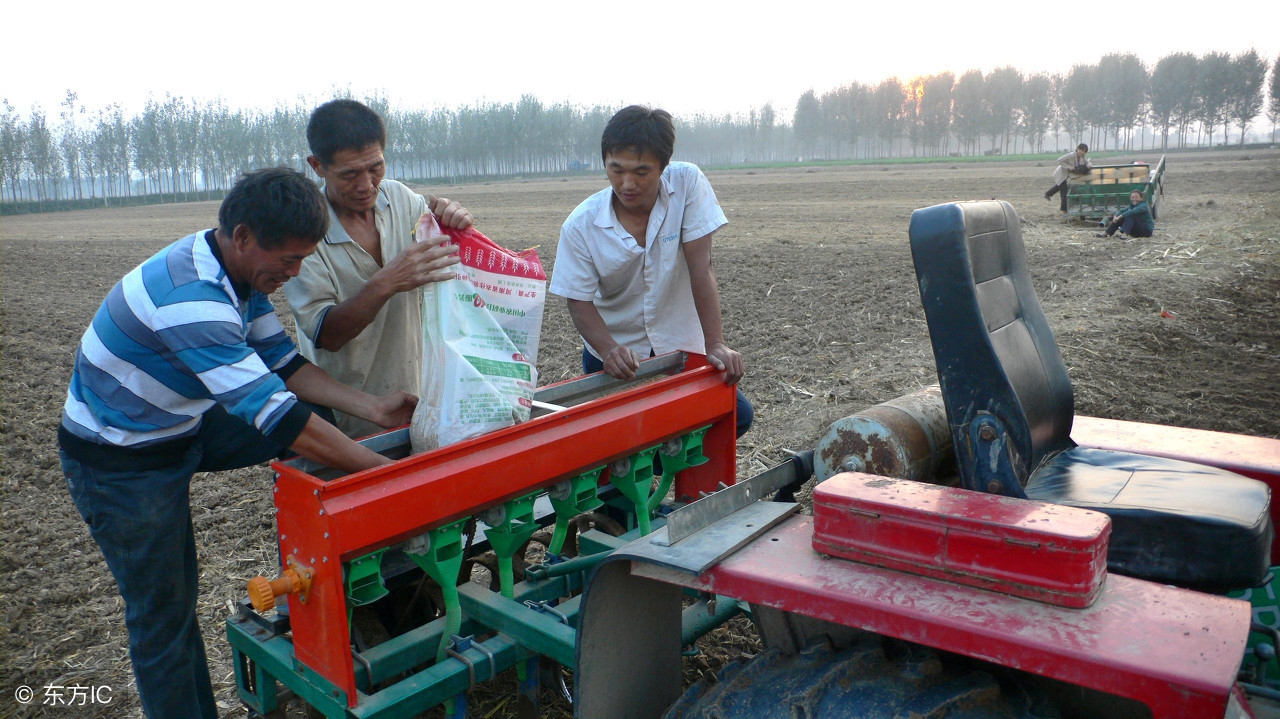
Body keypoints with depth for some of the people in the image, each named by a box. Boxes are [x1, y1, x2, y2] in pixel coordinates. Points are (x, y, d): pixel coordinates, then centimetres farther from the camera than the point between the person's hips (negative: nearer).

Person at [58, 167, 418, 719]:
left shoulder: (237, 269, -7)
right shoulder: (191, 299, -36)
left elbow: (283, 364, -1)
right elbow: (278, 417, -38)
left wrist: (371, 407, -11)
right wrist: (385, 471, -32)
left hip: (182, 427, 8)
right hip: (120, 464, -8)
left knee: (320, 423, -5)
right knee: (164, 611, 2)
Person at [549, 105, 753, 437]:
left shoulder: (687, 183, -15)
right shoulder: (580, 226, -14)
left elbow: (700, 268, -18)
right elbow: (579, 301, -12)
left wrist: (716, 344, -25)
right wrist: (609, 350, -31)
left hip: (682, 347, 0)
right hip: (615, 356, 0)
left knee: (736, 415, -13)